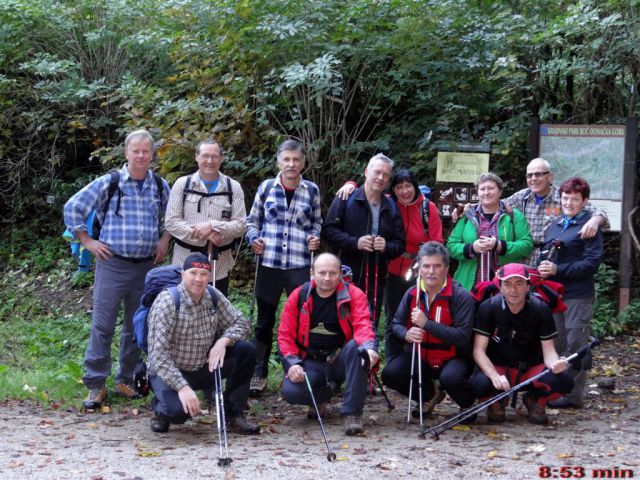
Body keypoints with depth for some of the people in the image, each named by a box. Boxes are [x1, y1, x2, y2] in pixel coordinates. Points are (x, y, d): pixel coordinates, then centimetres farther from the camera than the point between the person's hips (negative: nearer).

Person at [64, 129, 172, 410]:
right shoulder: (109, 183, -4)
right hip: (113, 264, -4)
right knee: (103, 325, -5)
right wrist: (87, 242, -2)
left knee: (137, 326, 10)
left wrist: (165, 240, 11)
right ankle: (96, 385, 1)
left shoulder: (161, 187, 7)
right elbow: (73, 208, 0)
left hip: (146, 266, 4)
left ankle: (126, 380, 22)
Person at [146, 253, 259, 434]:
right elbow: (158, 353, -26)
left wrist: (222, 341, -19)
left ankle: (234, 414, 0)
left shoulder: (214, 297, -4)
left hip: (204, 368, 6)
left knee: (246, 350, -11)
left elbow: (240, 323, 3)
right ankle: (161, 408, 7)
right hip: (169, 372, -5)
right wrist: (182, 387, -35)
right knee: (180, 410, -33)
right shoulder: (167, 302, -22)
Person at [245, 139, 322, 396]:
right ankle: (259, 373, 17)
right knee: (265, 320, 8)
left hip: (300, 265, 0)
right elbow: (252, 220, 13)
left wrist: (314, 238, -2)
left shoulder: (312, 191, 5)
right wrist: (253, 238, -5)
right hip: (269, 263, 0)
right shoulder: (266, 187, 4)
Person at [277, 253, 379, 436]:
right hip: (311, 361, 1)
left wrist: (369, 347, -43)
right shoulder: (298, 296, 0)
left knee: (357, 347, -35)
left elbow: (362, 325, -21)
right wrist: (292, 364, -14)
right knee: (290, 391, -27)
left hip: (341, 359, -1)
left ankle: (352, 413, -27)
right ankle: (325, 392, 10)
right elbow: (285, 334, 2)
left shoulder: (353, 295, -5)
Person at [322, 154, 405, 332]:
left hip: (376, 280, 4)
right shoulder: (346, 199, 0)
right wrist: (355, 242, -16)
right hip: (347, 278, -4)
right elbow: (329, 230, -4)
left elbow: (400, 244, 14)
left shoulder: (391, 207, 12)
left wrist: (386, 247, -8)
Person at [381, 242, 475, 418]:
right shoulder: (412, 294, 1)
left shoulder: (461, 297, -15)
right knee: (390, 374, -17)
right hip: (420, 356, 5)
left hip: (453, 358, -5)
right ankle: (431, 394, 12)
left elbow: (462, 336, -24)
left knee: (450, 378, -37)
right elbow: (396, 324, 9)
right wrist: (406, 334, -18)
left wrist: (427, 323, -30)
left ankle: (468, 404, 1)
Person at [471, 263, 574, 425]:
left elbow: (548, 351, -11)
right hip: (496, 367, -1)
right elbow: (479, 350, -16)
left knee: (564, 381, -28)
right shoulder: (488, 308, -14)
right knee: (480, 384, -35)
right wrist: (495, 376, -34)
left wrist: (555, 364, -36)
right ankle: (496, 401, 4)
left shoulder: (541, 309, -11)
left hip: (531, 369, 1)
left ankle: (535, 400, 7)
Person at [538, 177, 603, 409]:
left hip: (578, 294, -6)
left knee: (575, 346, -1)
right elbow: (545, 255, 23)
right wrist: (544, 268, -1)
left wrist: (558, 270, -18)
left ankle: (573, 395, 5)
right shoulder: (554, 225, 16)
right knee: (556, 344, 13)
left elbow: (592, 263, -13)